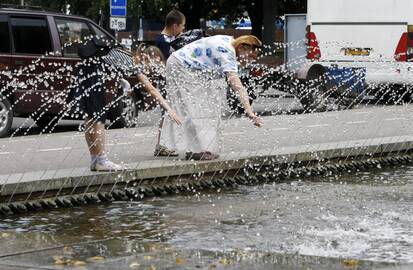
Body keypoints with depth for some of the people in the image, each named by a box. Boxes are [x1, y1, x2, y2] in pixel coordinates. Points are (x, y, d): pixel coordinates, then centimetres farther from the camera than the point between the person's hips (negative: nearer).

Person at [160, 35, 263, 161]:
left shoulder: (230, 41, -2)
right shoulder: (227, 55, -31)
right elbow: (238, 87, -41)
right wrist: (250, 113, -48)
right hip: (180, 68, -11)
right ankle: (199, 150, -12)